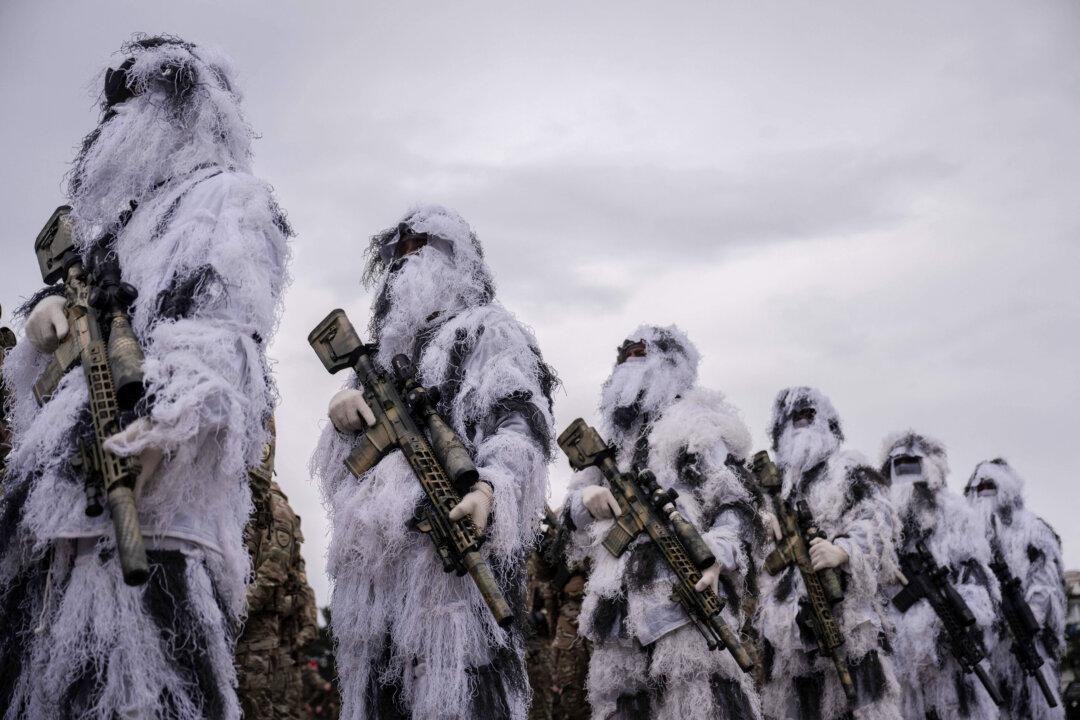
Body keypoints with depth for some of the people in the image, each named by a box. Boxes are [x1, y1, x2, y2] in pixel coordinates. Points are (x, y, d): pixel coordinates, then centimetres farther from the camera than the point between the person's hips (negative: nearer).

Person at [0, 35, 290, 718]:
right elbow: (84, 279, 33)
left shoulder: (229, 199, 3)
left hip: (156, 479, -9)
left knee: (137, 658, -17)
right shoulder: (129, 209, 31)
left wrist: (170, 412, -28)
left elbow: (230, 327, -11)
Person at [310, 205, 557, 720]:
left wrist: (489, 488, -28)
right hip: (376, 553, 7)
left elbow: (519, 420, -8)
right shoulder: (391, 344, 29)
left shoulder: (489, 330, 9)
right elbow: (340, 460, 26)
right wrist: (343, 409, 2)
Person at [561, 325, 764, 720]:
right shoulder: (613, 437, 26)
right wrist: (586, 499, -3)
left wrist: (716, 555, -24)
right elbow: (572, 518, 22)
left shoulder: (696, 423, 7)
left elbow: (737, 503, -3)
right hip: (618, 611, 7)